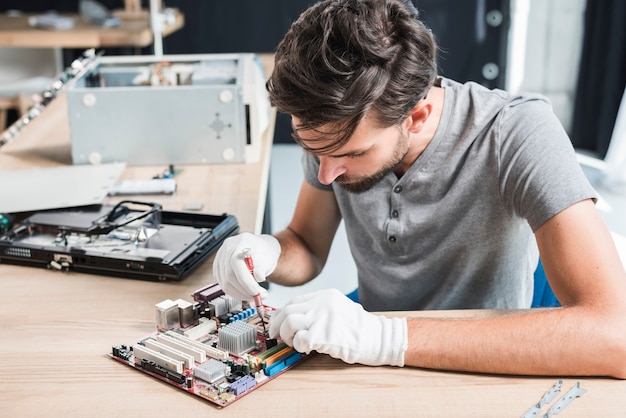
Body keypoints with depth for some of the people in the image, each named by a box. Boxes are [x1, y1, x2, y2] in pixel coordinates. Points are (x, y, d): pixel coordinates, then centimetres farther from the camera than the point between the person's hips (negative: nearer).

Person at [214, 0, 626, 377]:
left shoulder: (518, 132, -24)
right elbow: (307, 247, 3)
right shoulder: (336, 130, -10)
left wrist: (391, 338, -37)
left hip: (488, 371, -2)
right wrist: (269, 253, -20)